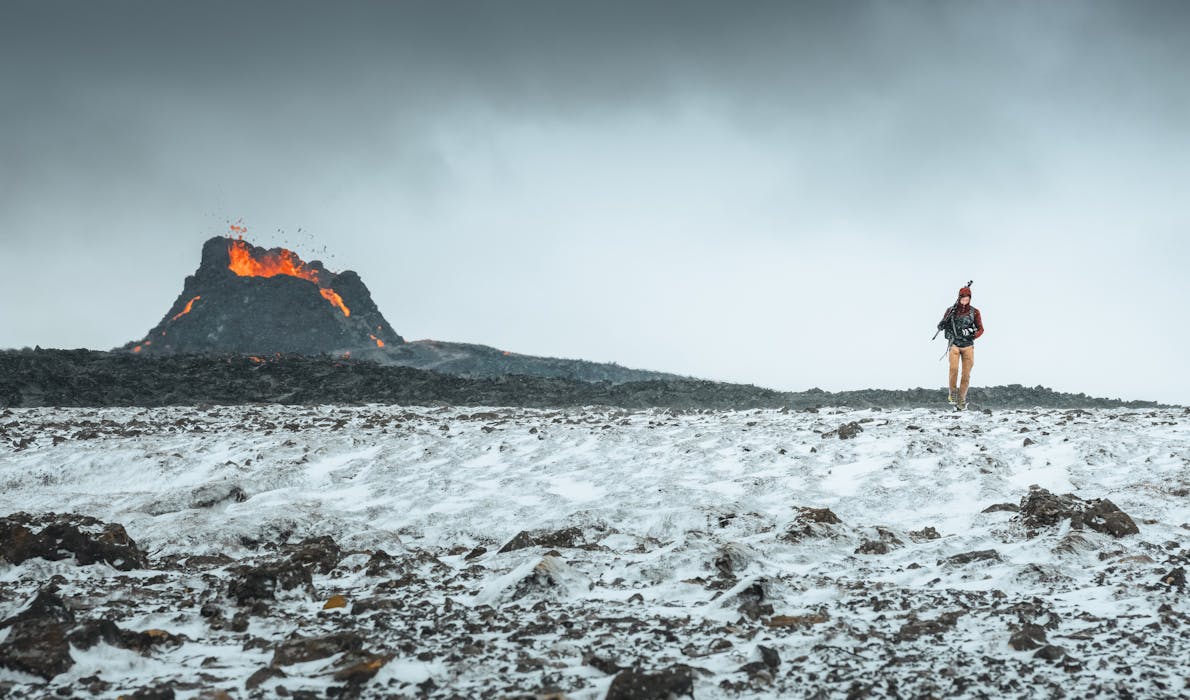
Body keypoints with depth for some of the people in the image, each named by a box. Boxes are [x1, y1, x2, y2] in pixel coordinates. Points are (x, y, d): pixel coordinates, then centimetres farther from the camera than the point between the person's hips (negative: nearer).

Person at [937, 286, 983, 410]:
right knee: (954, 369, -21)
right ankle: (953, 393, -1)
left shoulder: (974, 312, 3)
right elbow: (940, 326, 7)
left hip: (968, 346, 1)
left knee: (966, 374, -2)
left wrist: (973, 335, -13)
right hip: (954, 345, -1)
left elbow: (980, 329, 7)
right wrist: (943, 324, -16)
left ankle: (961, 401, 7)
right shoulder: (951, 310, 3)